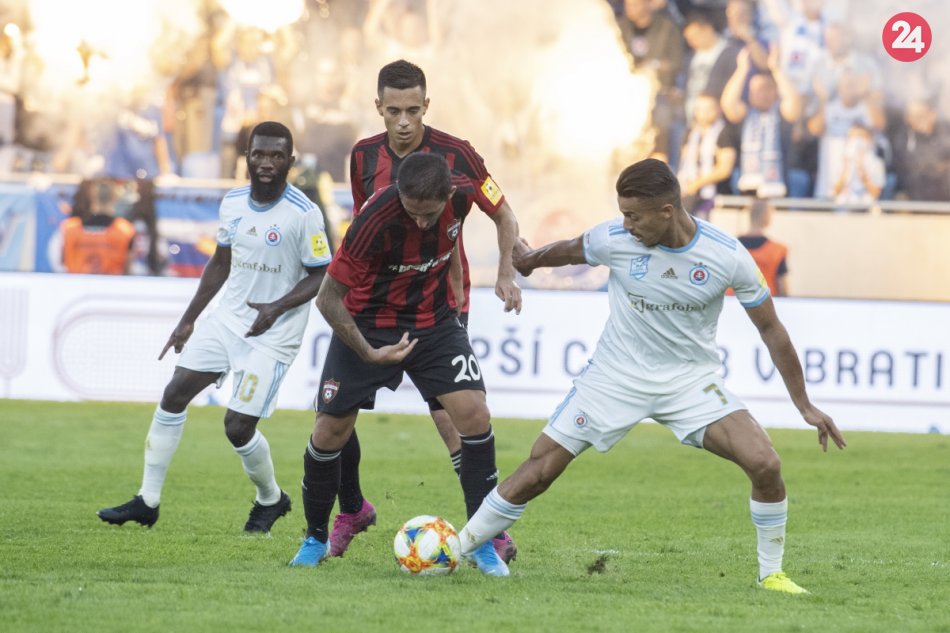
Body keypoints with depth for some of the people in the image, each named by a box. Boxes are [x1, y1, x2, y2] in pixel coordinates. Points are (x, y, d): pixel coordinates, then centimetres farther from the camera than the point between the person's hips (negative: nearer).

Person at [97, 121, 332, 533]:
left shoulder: (304, 214, -17)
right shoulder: (232, 203, 2)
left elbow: (321, 276, -12)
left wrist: (278, 307, -26)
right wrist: (188, 321, 16)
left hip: (274, 334, -6)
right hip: (229, 318, 6)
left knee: (238, 426, -10)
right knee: (174, 395, 1)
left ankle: (271, 499, 20)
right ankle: (147, 502, 11)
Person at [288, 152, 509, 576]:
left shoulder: (463, 194, -18)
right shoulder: (376, 218, -32)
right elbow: (329, 299, -23)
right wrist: (370, 354, -25)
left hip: (434, 320, 3)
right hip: (367, 324, -3)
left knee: (474, 414, -14)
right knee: (329, 432, -2)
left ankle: (483, 543, -2)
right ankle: (316, 539, 23)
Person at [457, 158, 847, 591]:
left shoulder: (727, 257, -17)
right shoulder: (614, 240, -16)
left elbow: (770, 329, -5)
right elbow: (564, 252, 8)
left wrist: (804, 405, -3)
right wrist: (522, 263, 27)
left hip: (691, 378, 0)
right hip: (617, 375, 0)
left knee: (764, 463, -18)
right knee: (539, 470, -7)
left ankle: (771, 572, 2)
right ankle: (457, 549, 9)